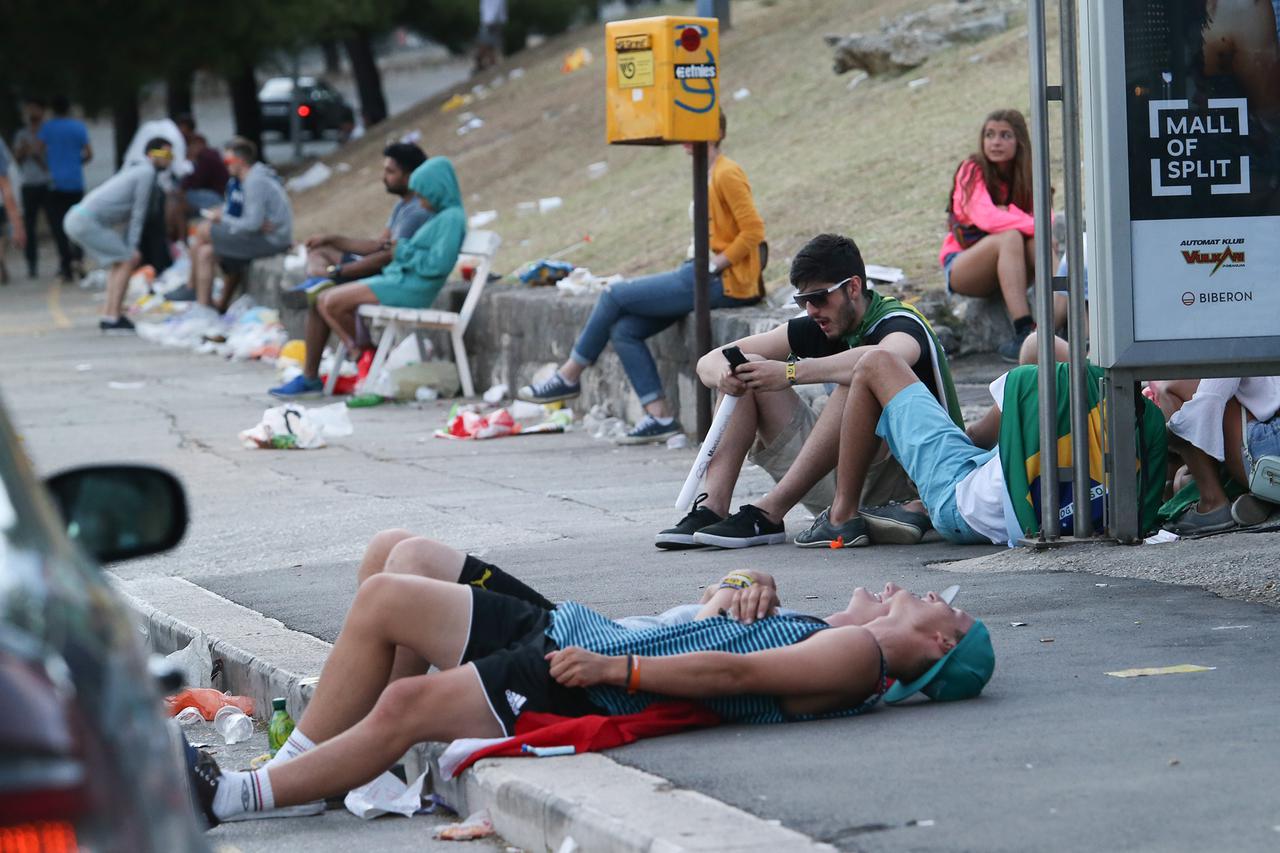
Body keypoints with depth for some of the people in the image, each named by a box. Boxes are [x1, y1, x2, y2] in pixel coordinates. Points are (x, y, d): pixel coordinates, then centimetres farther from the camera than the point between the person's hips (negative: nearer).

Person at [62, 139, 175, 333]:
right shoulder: (147, 173, -7)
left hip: (77, 217, 10)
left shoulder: (137, 171, 23)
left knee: (121, 260, 18)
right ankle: (113, 318, -10)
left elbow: (132, 215, 21)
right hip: (86, 220, -10)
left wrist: (130, 248, 15)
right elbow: (138, 214, -7)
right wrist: (132, 247, -3)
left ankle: (108, 314, 16)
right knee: (127, 260, -8)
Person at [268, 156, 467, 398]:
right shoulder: (439, 216, 20)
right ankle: (310, 377, 6)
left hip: (410, 288, -11)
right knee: (321, 302, 3)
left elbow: (437, 264, -21)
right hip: (396, 277, 11)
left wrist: (403, 252, -9)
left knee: (331, 303, -22)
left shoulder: (452, 218, -10)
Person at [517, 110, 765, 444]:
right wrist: (704, 261, 9)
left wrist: (716, 264, -16)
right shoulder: (710, 174, 17)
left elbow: (754, 231, -20)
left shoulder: (727, 174, -13)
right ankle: (659, 417, 0)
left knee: (615, 295, -6)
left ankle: (568, 377, 9)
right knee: (624, 330, 1)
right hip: (705, 276, 10)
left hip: (723, 282, -10)